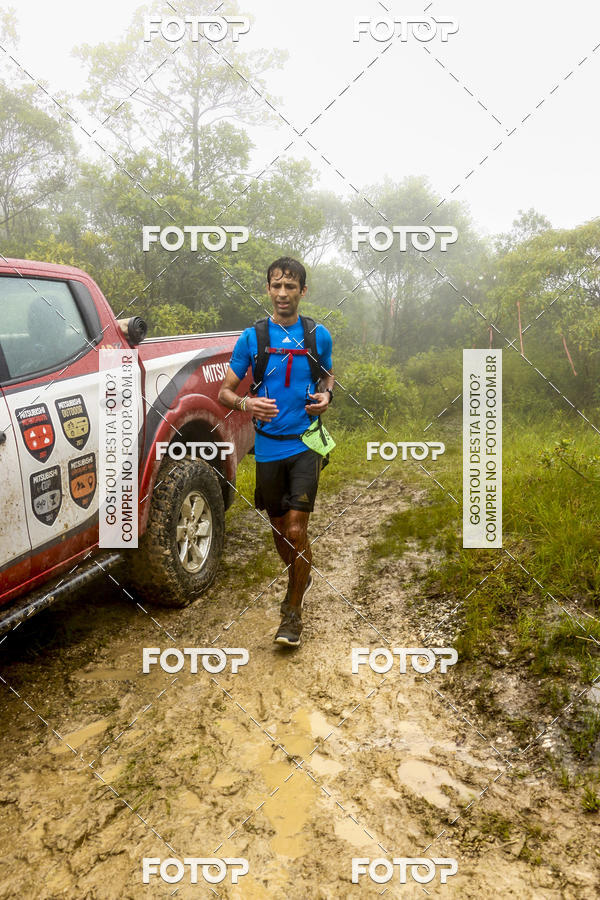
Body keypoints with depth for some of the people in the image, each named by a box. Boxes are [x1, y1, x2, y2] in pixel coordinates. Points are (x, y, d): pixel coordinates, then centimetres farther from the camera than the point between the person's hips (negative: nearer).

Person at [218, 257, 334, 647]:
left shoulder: (318, 335, 3)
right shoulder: (252, 337, 0)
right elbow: (225, 390, 3)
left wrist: (326, 396, -3)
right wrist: (246, 403, -20)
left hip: (305, 443, -1)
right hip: (268, 446, 2)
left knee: (296, 530, -9)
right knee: (278, 527, 15)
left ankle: (293, 613, 8)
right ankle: (301, 578, 43)